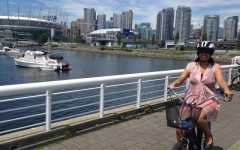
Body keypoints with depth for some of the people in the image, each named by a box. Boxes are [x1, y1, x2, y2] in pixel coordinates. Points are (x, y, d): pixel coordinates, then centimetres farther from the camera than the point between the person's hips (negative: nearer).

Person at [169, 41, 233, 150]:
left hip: (208, 101, -2)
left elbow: (221, 81, -15)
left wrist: (227, 90, -38)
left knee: (199, 118, -32)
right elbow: (180, 79, -3)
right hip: (191, 100, 2)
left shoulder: (215, 67, 1)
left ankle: (208, 136, 1)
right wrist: (173, 85, -26)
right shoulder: (191, 65, 4)